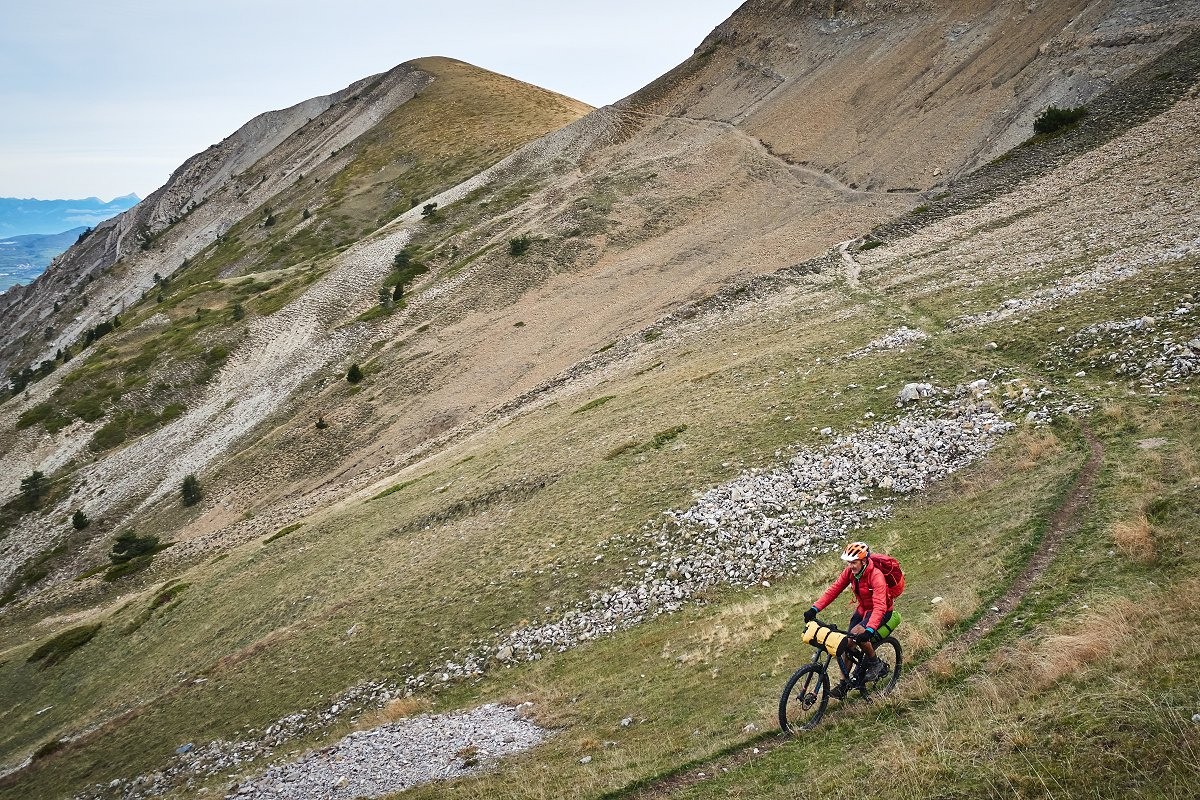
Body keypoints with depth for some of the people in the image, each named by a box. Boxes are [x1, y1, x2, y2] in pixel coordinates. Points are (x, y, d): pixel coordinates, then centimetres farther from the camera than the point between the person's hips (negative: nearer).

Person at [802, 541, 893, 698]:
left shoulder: (876, 576, -31)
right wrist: (814, 609, -24)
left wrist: (869, 629, -54)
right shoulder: (850, 572, -12)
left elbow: (879, 607, -40)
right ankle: (843, 685, 7)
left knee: (858, 633, -29)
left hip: (880, 612, -6)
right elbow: (834, 589, -13)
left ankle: (876, 664, -6)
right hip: (862, 609, 6)